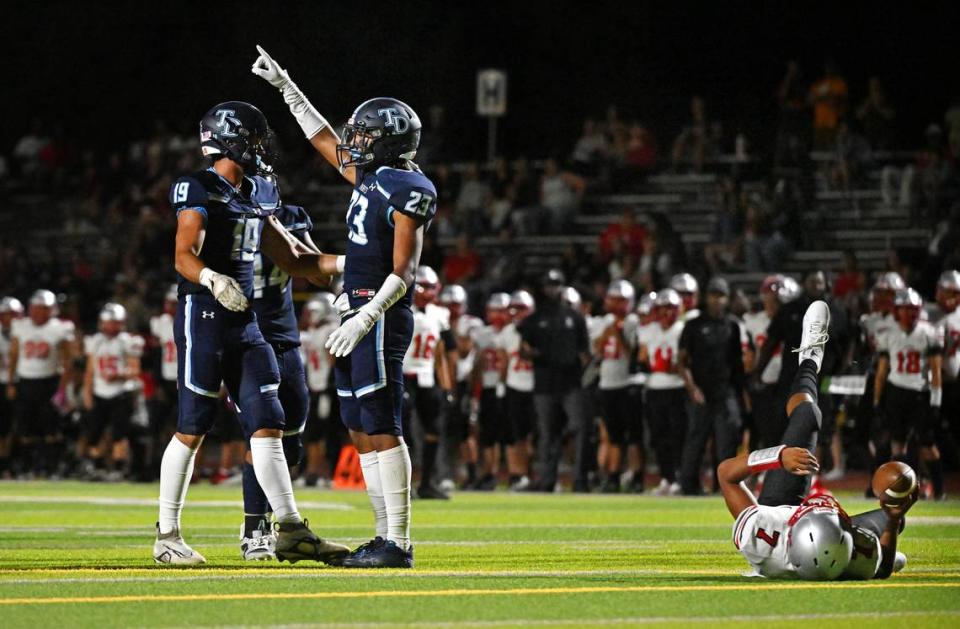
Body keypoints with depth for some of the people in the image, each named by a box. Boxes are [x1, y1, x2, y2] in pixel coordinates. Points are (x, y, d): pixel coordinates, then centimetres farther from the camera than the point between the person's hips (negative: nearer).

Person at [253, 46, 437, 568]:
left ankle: (398, 544, -11)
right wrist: (284, 86, 31)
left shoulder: (407, 192, -12)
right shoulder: (371, 179, 15)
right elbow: (323, 139, 29)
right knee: (363, 432, 8)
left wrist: (365, 319, -25)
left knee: (381, 429, -11)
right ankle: (385, 538, 10)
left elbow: (403, 272, -17)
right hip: (359, 315, 10)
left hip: (380, 318, -10)